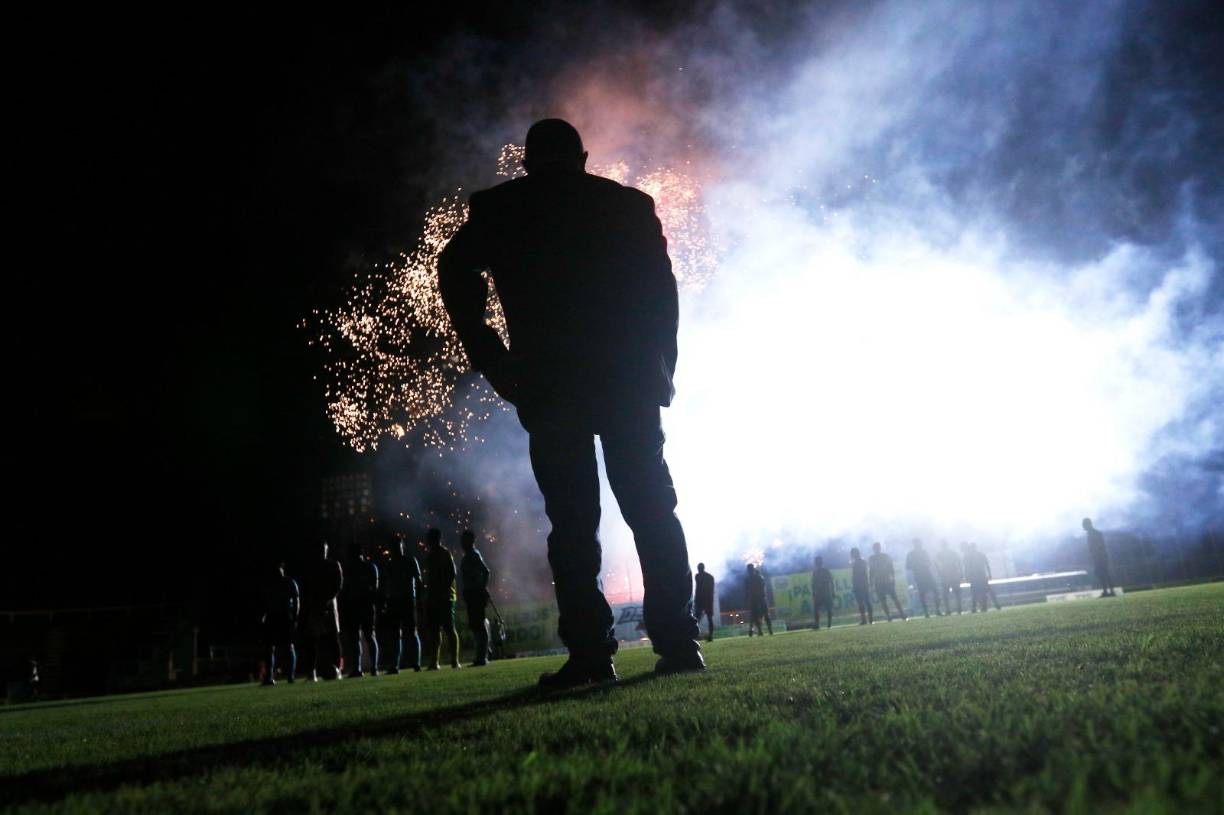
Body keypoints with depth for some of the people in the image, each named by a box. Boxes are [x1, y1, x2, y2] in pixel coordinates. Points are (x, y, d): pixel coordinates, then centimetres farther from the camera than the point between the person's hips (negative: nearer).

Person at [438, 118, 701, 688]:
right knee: (652, 510, 4)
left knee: (572, 520, 0)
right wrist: (658, 366, 9)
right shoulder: (630, 204, 15)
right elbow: (662, 287, 6)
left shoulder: (497, 209, 12)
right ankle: (678, 641, 0)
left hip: (550, 384, -1)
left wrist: (497, 365, 0)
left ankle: (590, 651, -4)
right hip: (629, 379, 1)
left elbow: (456, 273, -2)